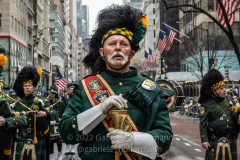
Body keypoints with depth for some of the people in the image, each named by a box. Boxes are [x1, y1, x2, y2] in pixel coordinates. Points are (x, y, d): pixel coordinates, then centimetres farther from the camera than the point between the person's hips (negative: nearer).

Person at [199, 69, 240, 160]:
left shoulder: (228, 99, 7)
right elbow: (203, 124, -8)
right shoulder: (207, 104, -8)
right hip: (215, 140, -5)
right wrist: (204, 140, -12)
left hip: (231, 139, 5)